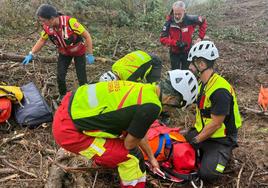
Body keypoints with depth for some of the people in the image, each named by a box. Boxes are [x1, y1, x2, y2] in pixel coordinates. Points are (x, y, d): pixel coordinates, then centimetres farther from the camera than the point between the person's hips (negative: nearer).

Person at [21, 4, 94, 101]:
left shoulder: (70, 22, -37)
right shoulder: (47, 27, -20)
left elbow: (87, 36, -27)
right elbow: (42, 40, -1)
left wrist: (89, 55, -22)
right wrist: (31, 54, -7)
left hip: (79, 52, -4)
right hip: (64, 53, 4)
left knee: (81, 76, -2)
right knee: (60, 75, 0)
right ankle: (63, 95, 25)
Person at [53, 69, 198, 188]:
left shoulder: (144, 90, 7)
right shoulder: (151, 107, -21)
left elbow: (138, 133, 21)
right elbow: (130, 143, -8)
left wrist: (151, 157, 32)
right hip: (69, 129, -9)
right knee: (131, 158, -4)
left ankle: (101, 159, 54)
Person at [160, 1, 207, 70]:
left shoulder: (190, 19, -18)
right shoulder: (169, 22, -19)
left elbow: (203, 22, 2)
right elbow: (163, 39, -21)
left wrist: (200, 37, -2)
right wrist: (176, 43, -33)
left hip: (187, 52, 1)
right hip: (174, 53, 0)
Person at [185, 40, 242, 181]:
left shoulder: (220, 90, -29)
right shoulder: (202, 82, 2)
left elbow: (215, 124, -26)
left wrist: (195, 141, -18)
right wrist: (193, 130, 4)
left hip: (220, 139, -8)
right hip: (202, 132, 8)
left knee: (207, 173, -20)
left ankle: (223, 154, 8)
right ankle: (205, 152, 15)